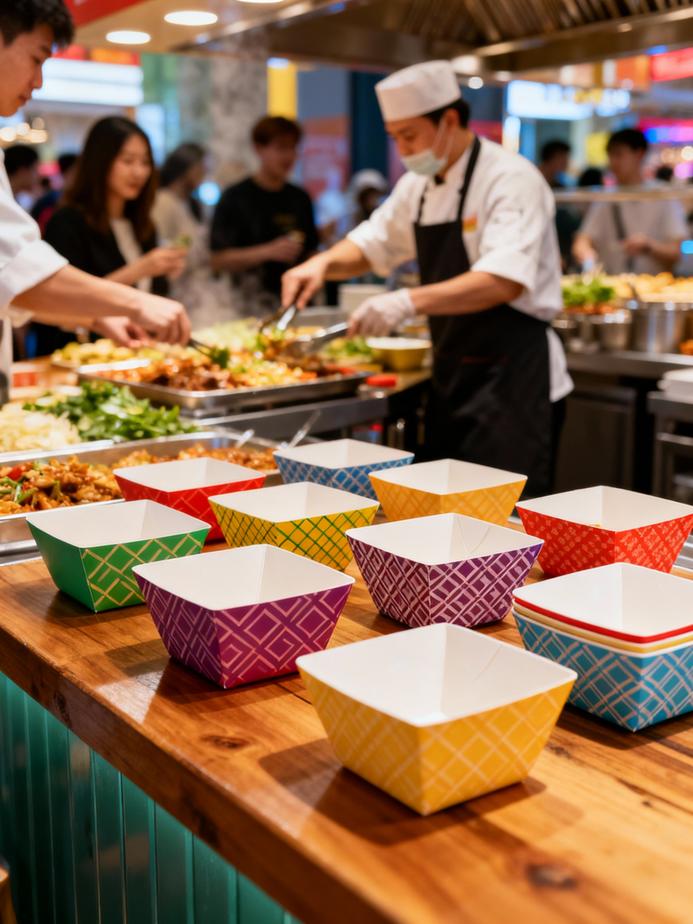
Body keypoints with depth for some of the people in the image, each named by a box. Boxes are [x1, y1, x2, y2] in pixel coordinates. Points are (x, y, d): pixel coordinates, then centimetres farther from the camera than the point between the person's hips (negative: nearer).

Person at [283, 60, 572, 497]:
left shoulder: (511, 178, -16)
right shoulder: (418, 186, 10)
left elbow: (505, 281, -29)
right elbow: (373, 244, 19)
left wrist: (410, 301, -38)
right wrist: (324, 263, -2)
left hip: (514, 378, -8)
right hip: (454, 375, 8)